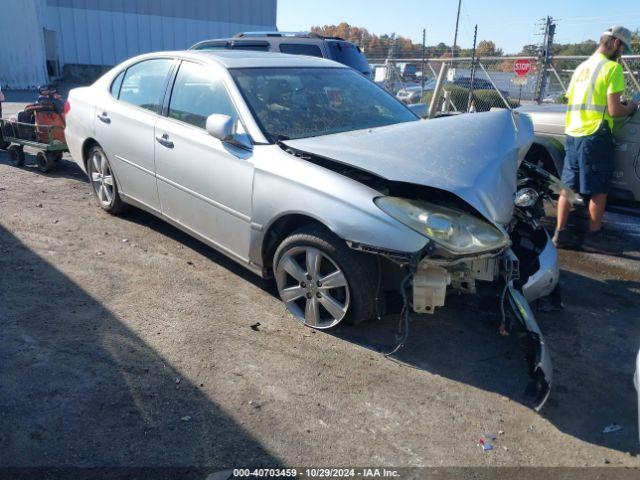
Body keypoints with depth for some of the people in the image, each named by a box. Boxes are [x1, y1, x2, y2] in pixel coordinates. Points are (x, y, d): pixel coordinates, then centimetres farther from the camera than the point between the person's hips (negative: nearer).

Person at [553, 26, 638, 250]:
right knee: (599, 190, 3)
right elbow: (614, 110, -13)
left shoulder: (582, 67, 16)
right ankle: (593, 237, 9)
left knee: (568, 186, 9)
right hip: (595, 135, -7)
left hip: (572, 134, 7)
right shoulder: (612, 67, -7)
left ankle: (560, 232, 11)